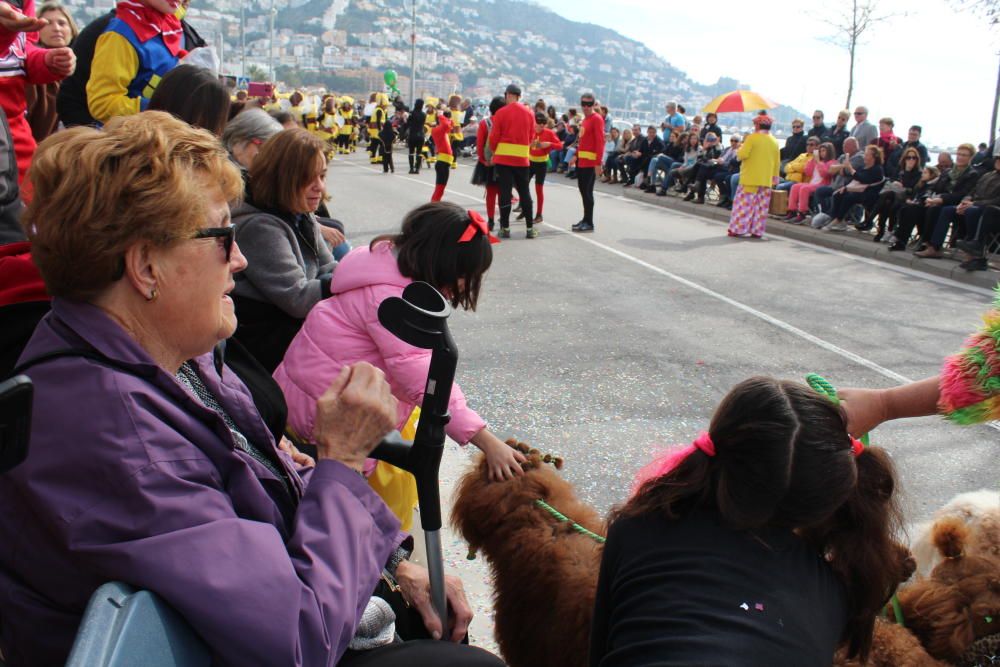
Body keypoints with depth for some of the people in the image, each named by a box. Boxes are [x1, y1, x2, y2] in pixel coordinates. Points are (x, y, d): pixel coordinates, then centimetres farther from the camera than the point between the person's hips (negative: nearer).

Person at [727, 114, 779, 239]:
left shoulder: (752, 137, -9)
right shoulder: (774, 141, 9)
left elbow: (742, 155, -15)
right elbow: (777, 162, 11)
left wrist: (741, 147, 6)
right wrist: (775, 177, 18)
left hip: (750, 178, -5)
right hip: (766, 179, 5)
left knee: (744, 203, -2)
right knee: (761, 206, 6)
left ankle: (737, 229, -2)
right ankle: (757, 231, 8)